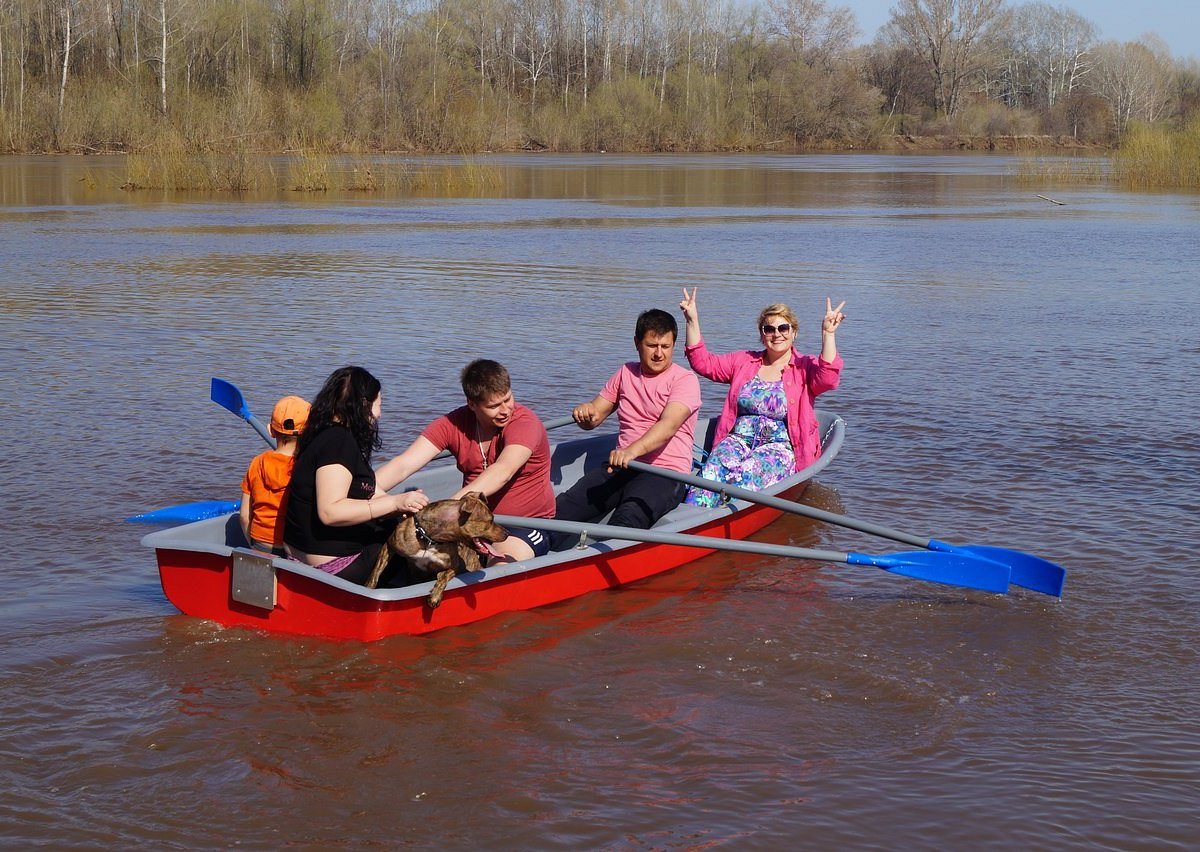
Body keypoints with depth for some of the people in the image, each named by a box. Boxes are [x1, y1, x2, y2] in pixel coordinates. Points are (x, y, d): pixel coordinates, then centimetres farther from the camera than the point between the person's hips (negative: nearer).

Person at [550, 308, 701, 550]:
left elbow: (668, 426, -19)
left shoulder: (685, 379, -2)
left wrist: (633, 450, -38)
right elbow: (595, 416, 22)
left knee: (627, 520, -37)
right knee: (563, 508, -21)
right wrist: (586, 413, -5)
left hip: (665, 473, -5)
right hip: (620, 467, 6)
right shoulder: (626, 373, 19)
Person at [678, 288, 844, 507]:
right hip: (739, 438, 3)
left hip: (780, 445, -3)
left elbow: (828, 378, -14)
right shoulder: (744, 361, 21)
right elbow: (703, 362, 17)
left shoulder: (805, 367, 7)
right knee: (713, 469, -31)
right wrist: (692, 321, 8)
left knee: (746, 474, -35)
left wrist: (828, 333, -24)